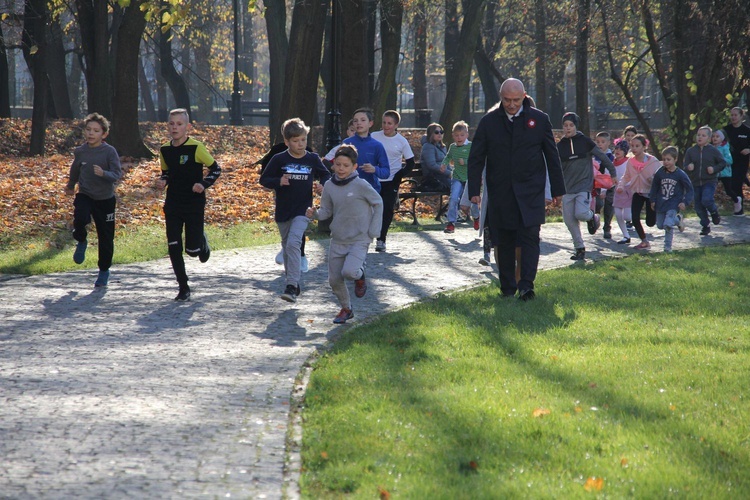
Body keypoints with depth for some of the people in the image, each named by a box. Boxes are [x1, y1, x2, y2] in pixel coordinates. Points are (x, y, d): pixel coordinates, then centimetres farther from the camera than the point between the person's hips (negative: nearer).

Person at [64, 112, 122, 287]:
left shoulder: (109, 152, -12)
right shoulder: (80, 152, -1)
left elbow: (117, 174, -17)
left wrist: (103, 173, -38)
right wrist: (70, 186, 35)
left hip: (105, 199, -2)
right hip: (84, 195, 2)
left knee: (106, 237, 5)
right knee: (80, 218, -29)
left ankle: (104, 270, 24)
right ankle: (81, 242, 4)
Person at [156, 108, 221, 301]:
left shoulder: (196, 148, -12)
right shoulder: (165, 150, 3)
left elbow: (215, 169, -5)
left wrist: (203, 184, -21)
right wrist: (162, 181, -3)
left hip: (194, 205, -4)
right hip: (172, 205, 4)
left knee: (192, 249, -3)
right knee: (173, 248, -2)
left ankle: (202, 242, 35)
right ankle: (183, 288, 9)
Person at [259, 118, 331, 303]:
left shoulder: (313, 159, -1)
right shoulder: (279, 160, -4)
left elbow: (326, 174, 16)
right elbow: (263, 180, 2)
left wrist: (323, 185, -6)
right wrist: (278, 182, -17)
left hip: (303, 210, -3)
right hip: (283, 211, 3)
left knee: (293, 243, -21)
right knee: (287, 246, 16)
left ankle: (292, 286, -25)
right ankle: (292, 283, 34)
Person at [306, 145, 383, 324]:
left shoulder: (360, 185, -14)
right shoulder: (329, 186, 0)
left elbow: (378, 203, -2)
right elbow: (327, 211, 8)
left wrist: (373, 232, -5)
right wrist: (315, 214, -15)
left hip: (359, 240, -5)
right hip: (338, 240, 5)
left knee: (349, 272, -27)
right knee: (334, 280, 6)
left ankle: (360, 275, 10)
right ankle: (346, 309, 31)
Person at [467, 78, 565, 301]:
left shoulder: (539, 119, 2)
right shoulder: (489, 122, 2)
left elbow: (552, 156, 9)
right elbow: (476, 158, 4)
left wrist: (557, 189, 8)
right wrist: (474, 190, -3)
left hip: (530, 192, -1)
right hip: (500, 193, 1)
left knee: (529, 237, -12)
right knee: (504, 241, 6)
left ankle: (526, 286, -16)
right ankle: (507, 286, 15)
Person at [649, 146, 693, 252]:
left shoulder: (680, 175, -11)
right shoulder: (659, 173, -3)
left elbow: (689, 190, -4)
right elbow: (654, 187, 12)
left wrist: (685, 202, -13)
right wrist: (653, 200, 10)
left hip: (673, 205, -5)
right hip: (661, 204, 5)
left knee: (668, 224, -23)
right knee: (660, 225, 14)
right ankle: (677, 219, 42)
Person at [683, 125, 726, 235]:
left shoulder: (713, 151, -2)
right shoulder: (691, 151, 3)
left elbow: (723, 163, 6)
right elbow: (686, 166, 5)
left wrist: (714, 169, -12)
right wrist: (688, 167, -19)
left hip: (709, 182, -3)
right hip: (695, 183, 3)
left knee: (706, 200, -24)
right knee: (699, 207, 5)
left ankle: (715, 213, 8)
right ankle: (705, 226, 22)